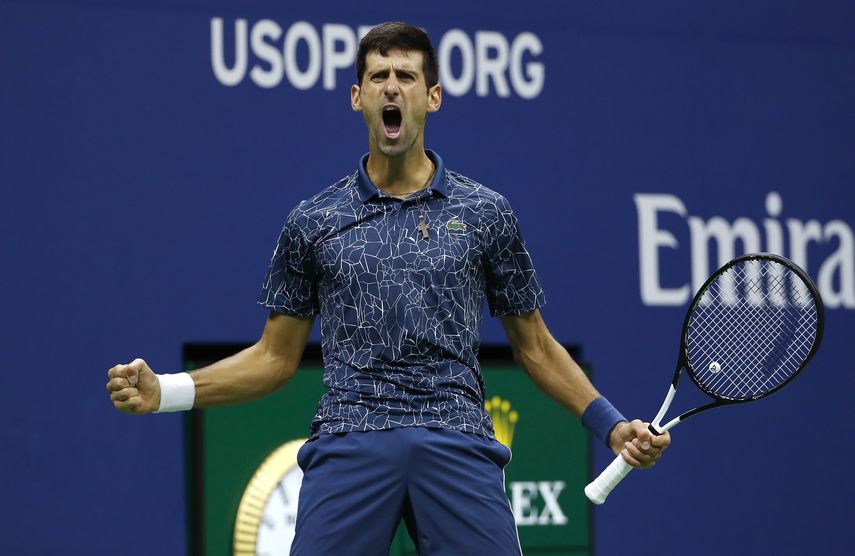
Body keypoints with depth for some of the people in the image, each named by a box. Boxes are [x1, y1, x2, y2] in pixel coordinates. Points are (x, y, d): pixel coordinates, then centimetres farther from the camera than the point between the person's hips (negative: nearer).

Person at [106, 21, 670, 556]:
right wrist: (164, 391, 3)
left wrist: (612, 425, 7)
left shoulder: (486, 212, 11)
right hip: (349, 444, 0)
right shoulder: (313, 221, 12)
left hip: (458, 444, 0)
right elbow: (276, 357, 15)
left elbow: (534, 346, 17)